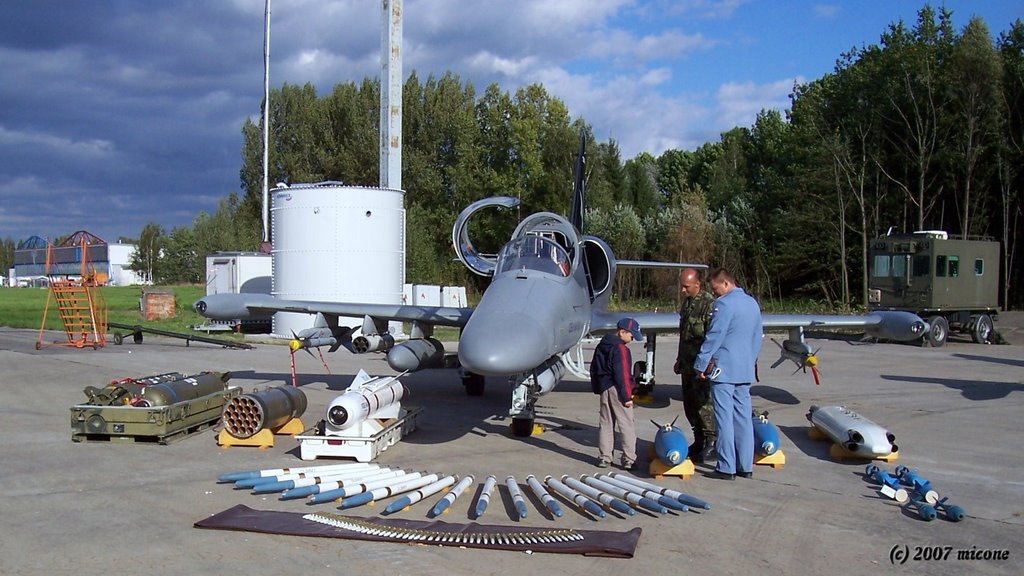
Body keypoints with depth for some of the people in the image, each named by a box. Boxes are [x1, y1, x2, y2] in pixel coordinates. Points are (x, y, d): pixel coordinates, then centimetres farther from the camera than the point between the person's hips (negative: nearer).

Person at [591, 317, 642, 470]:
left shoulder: (602, 345, 13)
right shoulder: (620, 349, -15)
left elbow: (594, 369, 20)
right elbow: (622, 375, -19)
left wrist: (597, 387, 26)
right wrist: (627, 397, -15)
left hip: (603, 389, 8)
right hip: (616, 390, -8)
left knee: (605, 424, 13)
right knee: (627, 426, -2)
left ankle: (604, 457, 14)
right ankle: (629, 460, -1)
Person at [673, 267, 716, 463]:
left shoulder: (709, 303, -15)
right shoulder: (687, 302, 14)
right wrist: (680, 360, 24)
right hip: (688, 364, 9)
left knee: (702, 403, -8)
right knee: (689, 403, 13)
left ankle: (711, 443, 1)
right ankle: (699, 441, 23)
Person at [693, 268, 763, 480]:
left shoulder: (724, 303, -12)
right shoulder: (753, 303, 13)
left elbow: (714, 337, -14)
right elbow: (757, 338, 20)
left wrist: (701, 364, -7)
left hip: (723, 368, -7)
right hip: (745, 370, 8)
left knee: (724, 418, -3)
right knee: (743, 417, 10)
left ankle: (726, 467, -1)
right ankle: (745, 466, 14)